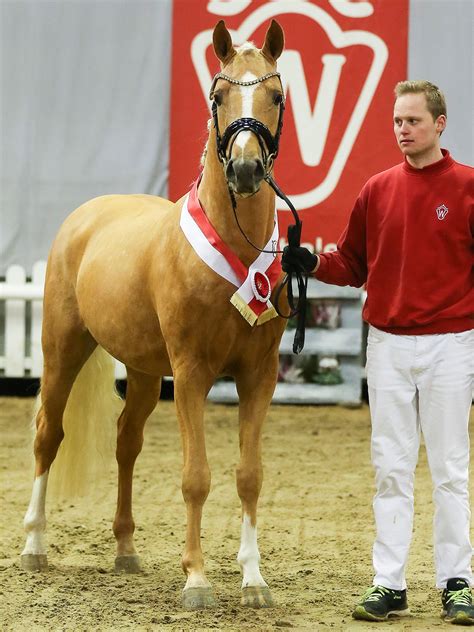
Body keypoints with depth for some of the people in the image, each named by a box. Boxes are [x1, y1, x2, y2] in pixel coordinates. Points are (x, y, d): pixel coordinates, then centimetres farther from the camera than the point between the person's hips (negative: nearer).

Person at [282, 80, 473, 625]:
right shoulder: (376, 190, 7)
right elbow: (353, 266, 11)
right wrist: (313, 264, -6)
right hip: (387, 345, 4)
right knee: (391, 468, 7)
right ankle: (389, 585, 11)